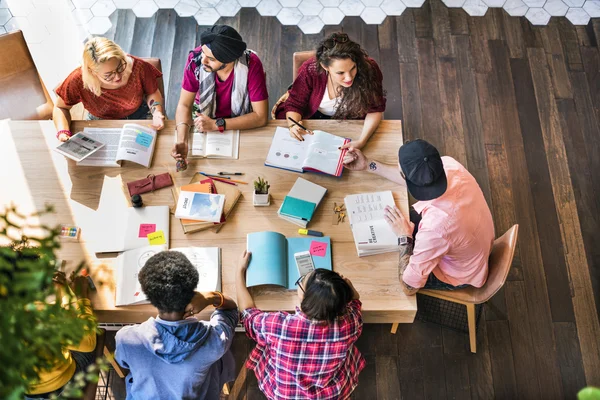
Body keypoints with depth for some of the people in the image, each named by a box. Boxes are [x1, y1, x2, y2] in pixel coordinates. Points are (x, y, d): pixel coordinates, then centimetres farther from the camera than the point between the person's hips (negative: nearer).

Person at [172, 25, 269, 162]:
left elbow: (261, 117, -26)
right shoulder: (195, 59, -23)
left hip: (241, 123, -1)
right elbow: (184, 105, -16)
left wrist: (216, 124, -31)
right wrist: (182, 140, -36)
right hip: (203, 115, 2)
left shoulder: (251, 64, -29)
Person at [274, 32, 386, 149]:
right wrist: (293, 125, -38)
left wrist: (361, 141, -36)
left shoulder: (369, 69, -30)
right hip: (313, 117, 0)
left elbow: (375, 110, -20)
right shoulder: (311, 70, -29)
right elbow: (294, 105, -15)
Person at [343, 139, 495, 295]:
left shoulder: (434, 228, -45)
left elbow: (409, 287, -29)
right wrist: (368, 165, -1)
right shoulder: (449, 164, -27)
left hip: (460, 274, -6)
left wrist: (404, 237, -20)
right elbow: (415, 177, -2)